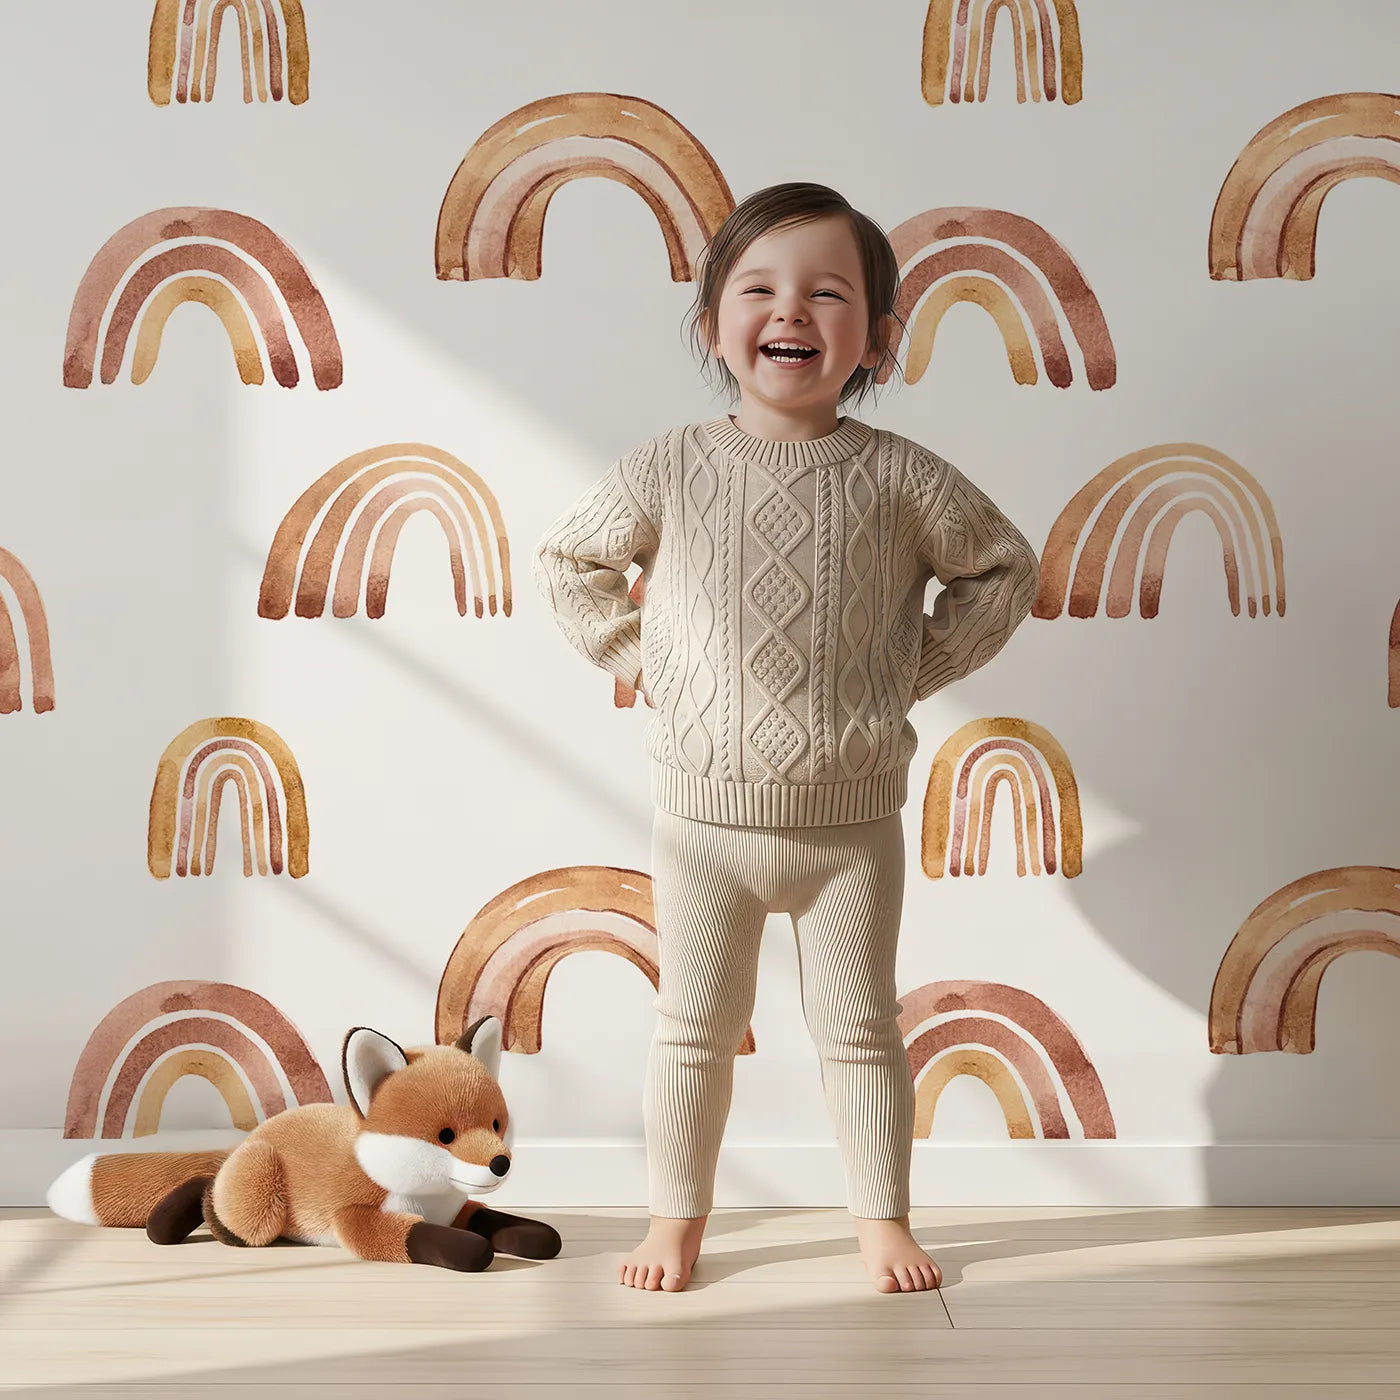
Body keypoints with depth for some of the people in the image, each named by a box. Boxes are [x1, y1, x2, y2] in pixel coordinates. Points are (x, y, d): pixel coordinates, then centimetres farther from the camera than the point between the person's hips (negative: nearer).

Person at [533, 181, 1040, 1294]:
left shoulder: (899, 477, -7)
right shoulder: (668, 469, -6)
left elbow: (1005, 568, 8)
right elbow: (567, 561, 10)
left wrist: (920, 666, 0)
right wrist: (637, 655, 1)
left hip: (853, 823, 0)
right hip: (705, 816, 0)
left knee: (859, 1028, 14)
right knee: (695, 1028, 13)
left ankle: (883, 1217, 31)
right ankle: (677, 1216, 29)